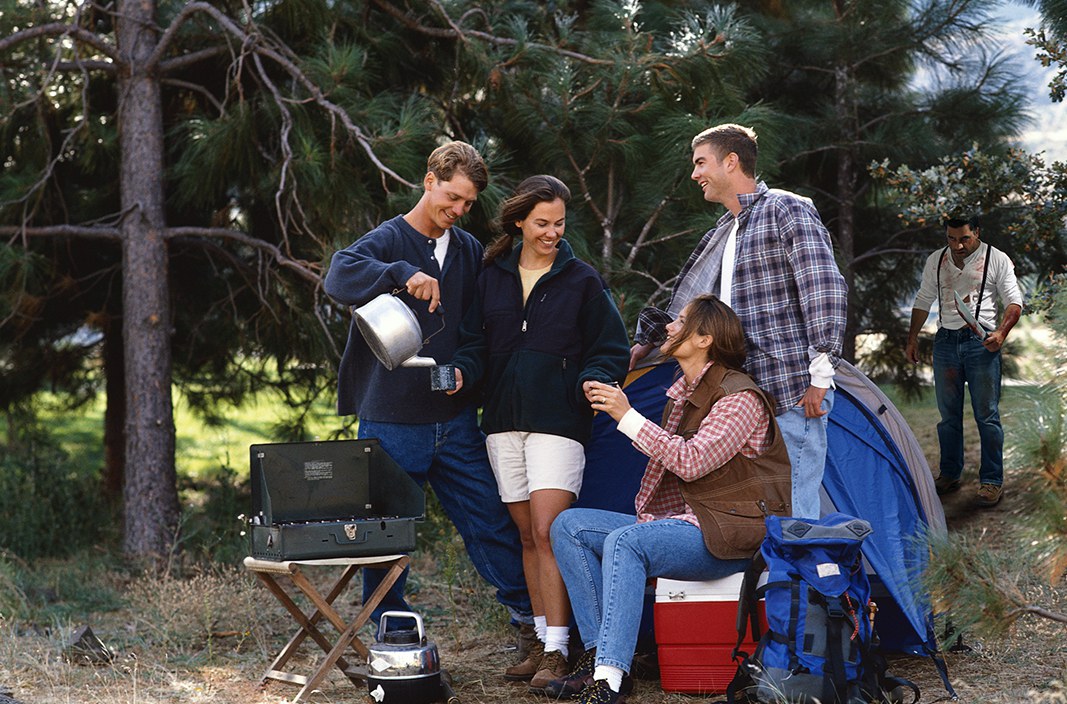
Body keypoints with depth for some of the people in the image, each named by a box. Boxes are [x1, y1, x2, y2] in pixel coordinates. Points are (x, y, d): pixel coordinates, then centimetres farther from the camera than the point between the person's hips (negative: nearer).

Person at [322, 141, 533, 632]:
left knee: (491, 516, 7)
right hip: (393, 420, -4)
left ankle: (526, 606, 22)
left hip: (456, 419, 4)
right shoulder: (388, 240, -6)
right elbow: (340, 276, -26)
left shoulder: (469, 250, 11)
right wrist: (403, 274, -39)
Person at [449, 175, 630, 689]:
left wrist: (594, 380, -18)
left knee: (547, 532, -14)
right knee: (528, 536, 9)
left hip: (558, 421, -4)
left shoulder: (582, 281, 2)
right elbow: (476, 342, 13)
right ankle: (542, 641, 17)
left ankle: (557, 652, -11)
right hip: (504, 421, 4)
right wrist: (462, 371, -8)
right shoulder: (492, 278, 12)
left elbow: (611, 350, 3)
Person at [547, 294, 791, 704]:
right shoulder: (682, 395, 15)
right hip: (686, 521, 10)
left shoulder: (740, 398, -13)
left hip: (731, 538, -10)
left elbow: (691, 462, -24)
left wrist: (627, 416, -22)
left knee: (624, 542, -34)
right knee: (569, 526, -3)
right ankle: (598, 655, -11)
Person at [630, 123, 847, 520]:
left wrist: (821, 375, -19)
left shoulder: (787, 211, -6)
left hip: (792, 397, -9)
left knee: (792, 519, -9)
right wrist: (648, 341, 40)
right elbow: (690, 301, 36)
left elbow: (826, 290, -15)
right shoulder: (724, 232, 21)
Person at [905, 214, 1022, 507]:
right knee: (948, 415, 9)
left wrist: (1001, 333, -16)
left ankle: (992, 481, 2)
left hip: (980, 342, -4)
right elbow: (923, 302, 21)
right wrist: (912, 338, 17)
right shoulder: (935, 261, 11)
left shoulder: (997, 260, 0)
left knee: (987, 415, -4)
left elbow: (1014, 301, -1)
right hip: (945, 340, 4)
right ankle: (949, 475, 19)